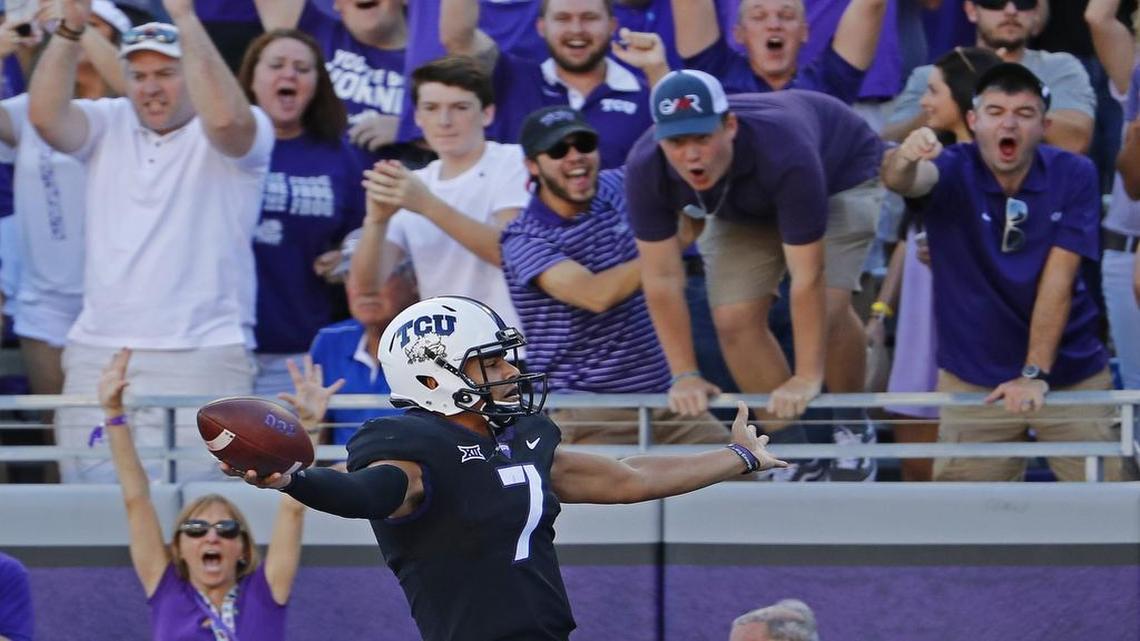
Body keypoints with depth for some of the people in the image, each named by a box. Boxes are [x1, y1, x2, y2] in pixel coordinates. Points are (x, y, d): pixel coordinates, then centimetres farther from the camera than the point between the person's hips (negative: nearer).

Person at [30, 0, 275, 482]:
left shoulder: (243, 134, 0)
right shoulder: (109, 125, 11)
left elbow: (225, 116, -23)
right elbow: (44, 115, -6)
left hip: (204, 354, -4)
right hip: (97, 352, 4)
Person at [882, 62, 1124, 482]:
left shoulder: (1074, 176, -9)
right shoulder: (953, 172, -11)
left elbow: (1057, 279, -13)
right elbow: (901, 180, -34)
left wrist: (1034, 375, -18)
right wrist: (905, 159, -59)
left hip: (1072, 372, 0)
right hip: (973, 378, 0)